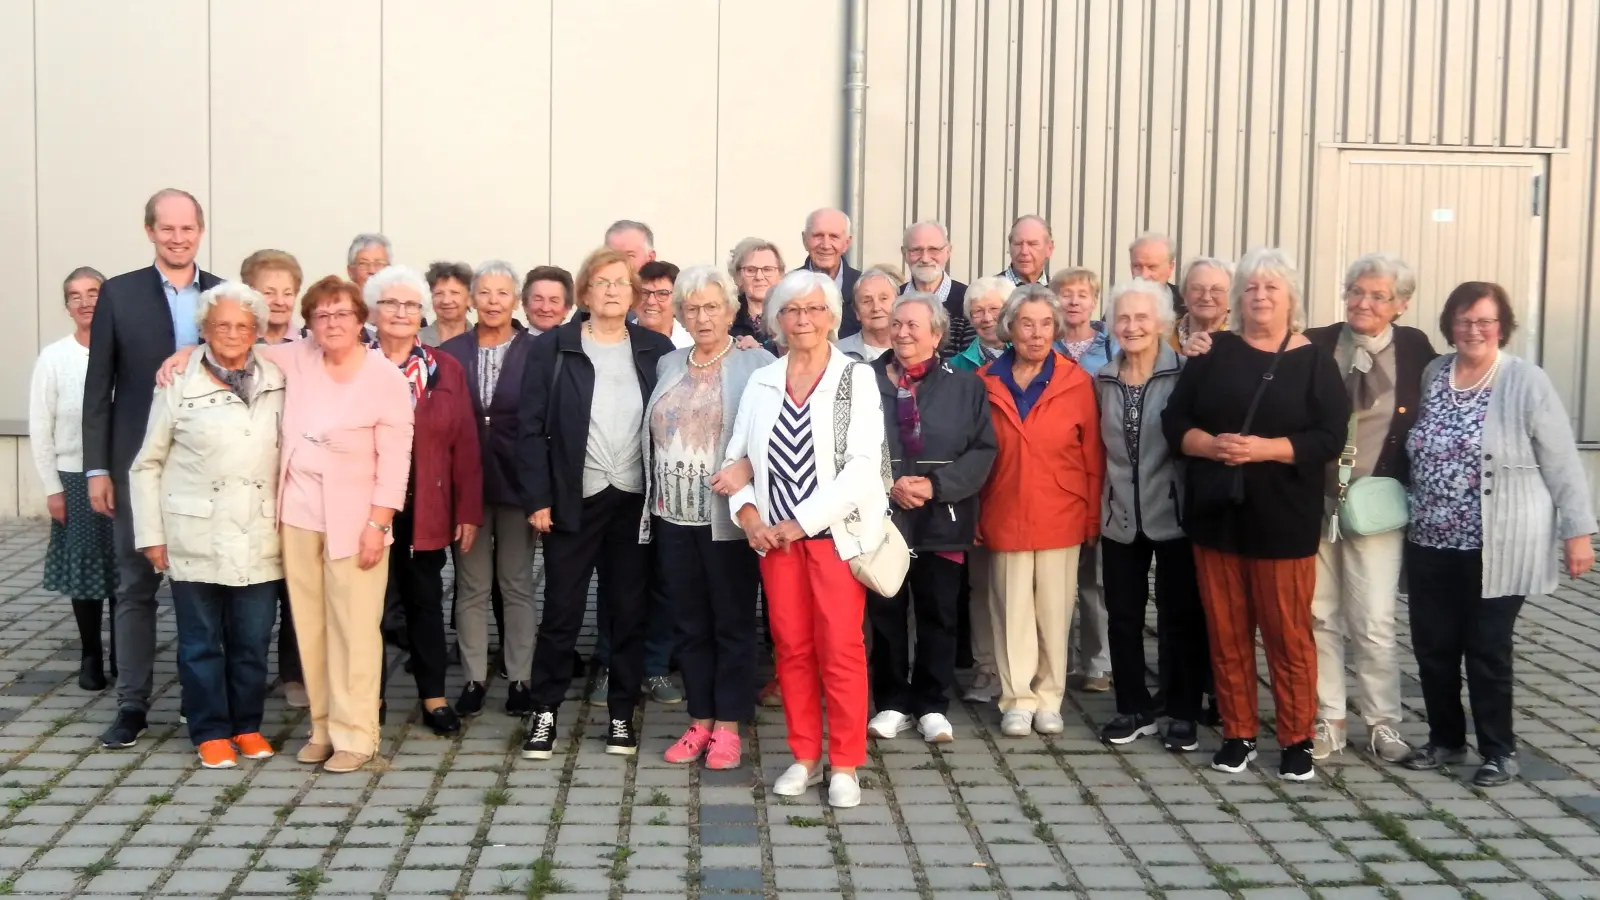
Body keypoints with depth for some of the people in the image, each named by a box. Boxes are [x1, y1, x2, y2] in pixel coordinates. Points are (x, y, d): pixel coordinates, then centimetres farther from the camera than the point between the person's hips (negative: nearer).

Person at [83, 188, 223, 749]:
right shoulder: (118, 294, 1)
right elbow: (98, 388, 0)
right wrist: (96, 468, -4)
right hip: (138, 463, -1)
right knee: (136, 584, 5)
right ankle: (132, 704, 13)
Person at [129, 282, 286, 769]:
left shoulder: (277, 381, 5)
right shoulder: (179, 386, -3)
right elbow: (147, 464, 2)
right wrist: (151, 534, 0)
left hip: (259, 539, 2)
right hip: (196, 537, -2)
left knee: (253, 640, 8)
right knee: (201, 641, 7)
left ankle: (247, 724, 23)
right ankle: (211, 730, 19)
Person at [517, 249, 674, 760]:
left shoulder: (656, 350, 5)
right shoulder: (551, 348, 0)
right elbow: (532, 428, -2)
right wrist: (537, 498, -8)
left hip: (636, 501, 2)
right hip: (573, 500, -1)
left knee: (629, 612, 8)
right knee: (561, 611, 3)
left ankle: (621, 713, 19)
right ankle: (545, 712, 16)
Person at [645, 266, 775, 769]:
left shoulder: (757, 364, -4)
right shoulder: (667, 365, 12)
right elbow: (651, 434, 16)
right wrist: (653, 496, 10)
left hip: (728, 517, -5)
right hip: (674, 516, 5)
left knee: (733, 622, 4)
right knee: (689, 624, 11)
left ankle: (728, 725, 14)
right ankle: (700, 720, 22)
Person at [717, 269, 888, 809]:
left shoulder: (856, 378, -2)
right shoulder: (761, 383, 10)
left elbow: (864, 464, -10)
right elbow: (739, 454, 11)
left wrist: (804, 521, -13)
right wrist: (748, 512, -7)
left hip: (836, 532, -3)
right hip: (774, 536, 4)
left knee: (840, 649, -4)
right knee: (791, 647, 7)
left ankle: (845, 765, 6)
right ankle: (805, 757, 18)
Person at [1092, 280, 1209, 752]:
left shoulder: (1185, 373, -7)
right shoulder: (1102, 379, 6)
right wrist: (1098, 504, 10)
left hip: (1173, 514, -4)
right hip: (1120, 517, 4)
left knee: (1181, 616, 4)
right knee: (1123, 616, 10)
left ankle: (1182, 712, 15)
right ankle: (1133, 708, 22)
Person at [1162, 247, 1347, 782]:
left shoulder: (1313, 361, 0)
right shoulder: (1214, 352, 6)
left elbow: (1330, 438, -8)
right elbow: (1174, 422, 4)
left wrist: (1264, 448, -18)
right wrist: (1212, 445, -14)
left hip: (1283, 519, -2)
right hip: (1216, 514, 3)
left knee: (1289, 633, 1)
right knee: (1226, 631, 7)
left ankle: (1297, 740, 13)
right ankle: (1238, 734, 18)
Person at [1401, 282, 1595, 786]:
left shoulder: (1526, 383, -9)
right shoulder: (1432, 375, 6)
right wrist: (1413, 519, 10)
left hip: (1496, 548, -5)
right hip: (1432, 544, 5)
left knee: (1487, 650, 3)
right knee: (1432, 646, 9)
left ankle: (1500, 751, 19)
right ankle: (1446, 740, 27)